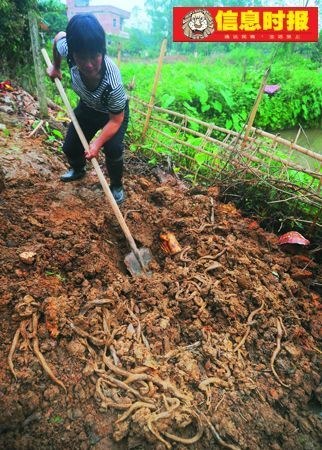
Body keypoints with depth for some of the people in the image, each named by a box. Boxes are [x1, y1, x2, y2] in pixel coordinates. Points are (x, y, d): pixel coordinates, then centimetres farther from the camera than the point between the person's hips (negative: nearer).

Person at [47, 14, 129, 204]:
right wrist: (55, 67, 8)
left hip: (114, 112, -5)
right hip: (87, 107, 5)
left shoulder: (113, 83, -43)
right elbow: (59, 36, -5)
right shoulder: (67, 48, -31)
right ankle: (78, 170, 45)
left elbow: (115, 120, -30)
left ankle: (117, 186, 3)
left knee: (113, 149, -26)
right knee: (70, 147, 10)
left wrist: (97, 144, -36)